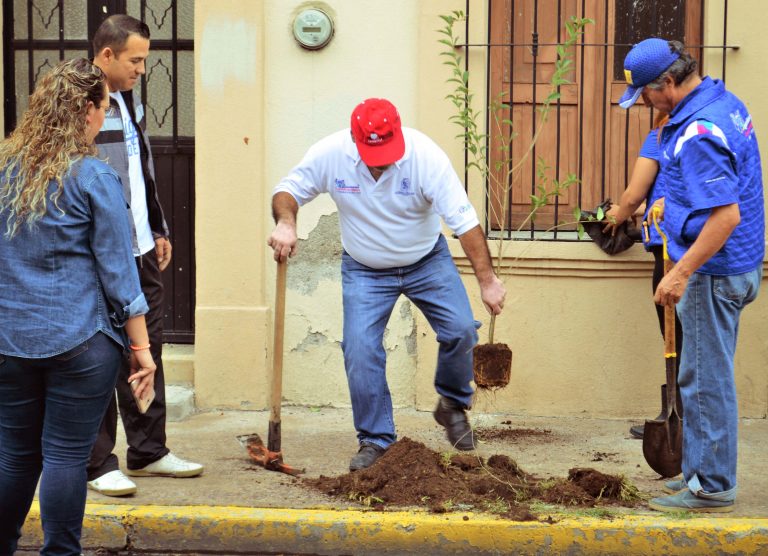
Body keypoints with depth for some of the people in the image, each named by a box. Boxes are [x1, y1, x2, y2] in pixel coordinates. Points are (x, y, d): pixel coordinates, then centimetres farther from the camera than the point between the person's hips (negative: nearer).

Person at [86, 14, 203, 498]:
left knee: (147, 352, 14)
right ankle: (99, 464, 7)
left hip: (141, 251, 9)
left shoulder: (129, 100, 13)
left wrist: (159, 230, 22)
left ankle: (148, 451, 25)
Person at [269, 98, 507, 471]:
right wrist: (285, 222, -31)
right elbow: (287, 190, -8)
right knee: (360, 350, -11)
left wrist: (487, 280, -29)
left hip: (427, 261, -1)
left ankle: (453, 405, 15)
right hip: (364, 270, 1)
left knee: (461, 331, -13)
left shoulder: (425, 156, -27)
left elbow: (465, 221, -26)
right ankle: (375, 441, 3)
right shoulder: (329, 154, -22)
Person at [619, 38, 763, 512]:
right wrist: (674, 203, 26)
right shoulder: (725, 101, 8)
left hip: (714, 272, -10)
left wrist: (681, 273, -25)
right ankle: (701, 473, 26)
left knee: (707, 379, -2)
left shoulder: (698, 134, -24)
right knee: (707, 376, 17)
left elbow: (726, 214, -29)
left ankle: (711, 488, 6)